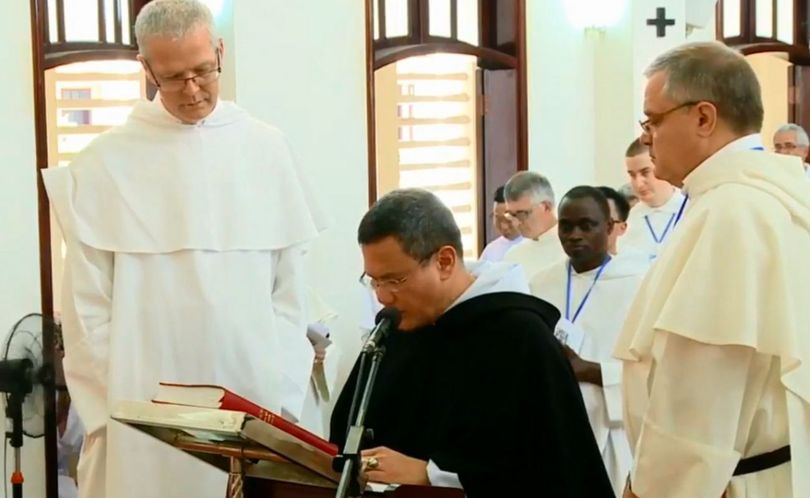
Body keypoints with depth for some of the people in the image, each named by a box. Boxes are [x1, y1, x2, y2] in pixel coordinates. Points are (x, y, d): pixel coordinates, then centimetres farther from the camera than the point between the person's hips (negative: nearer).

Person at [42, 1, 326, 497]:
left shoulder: (266, 149, 4)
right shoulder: (107, 162, -2)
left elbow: (290, 286, 5)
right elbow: (88, 304, 0)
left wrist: (282, 397, 0)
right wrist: (107, 411, -4)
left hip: (254, 401, 2)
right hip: (145, 409, -1)